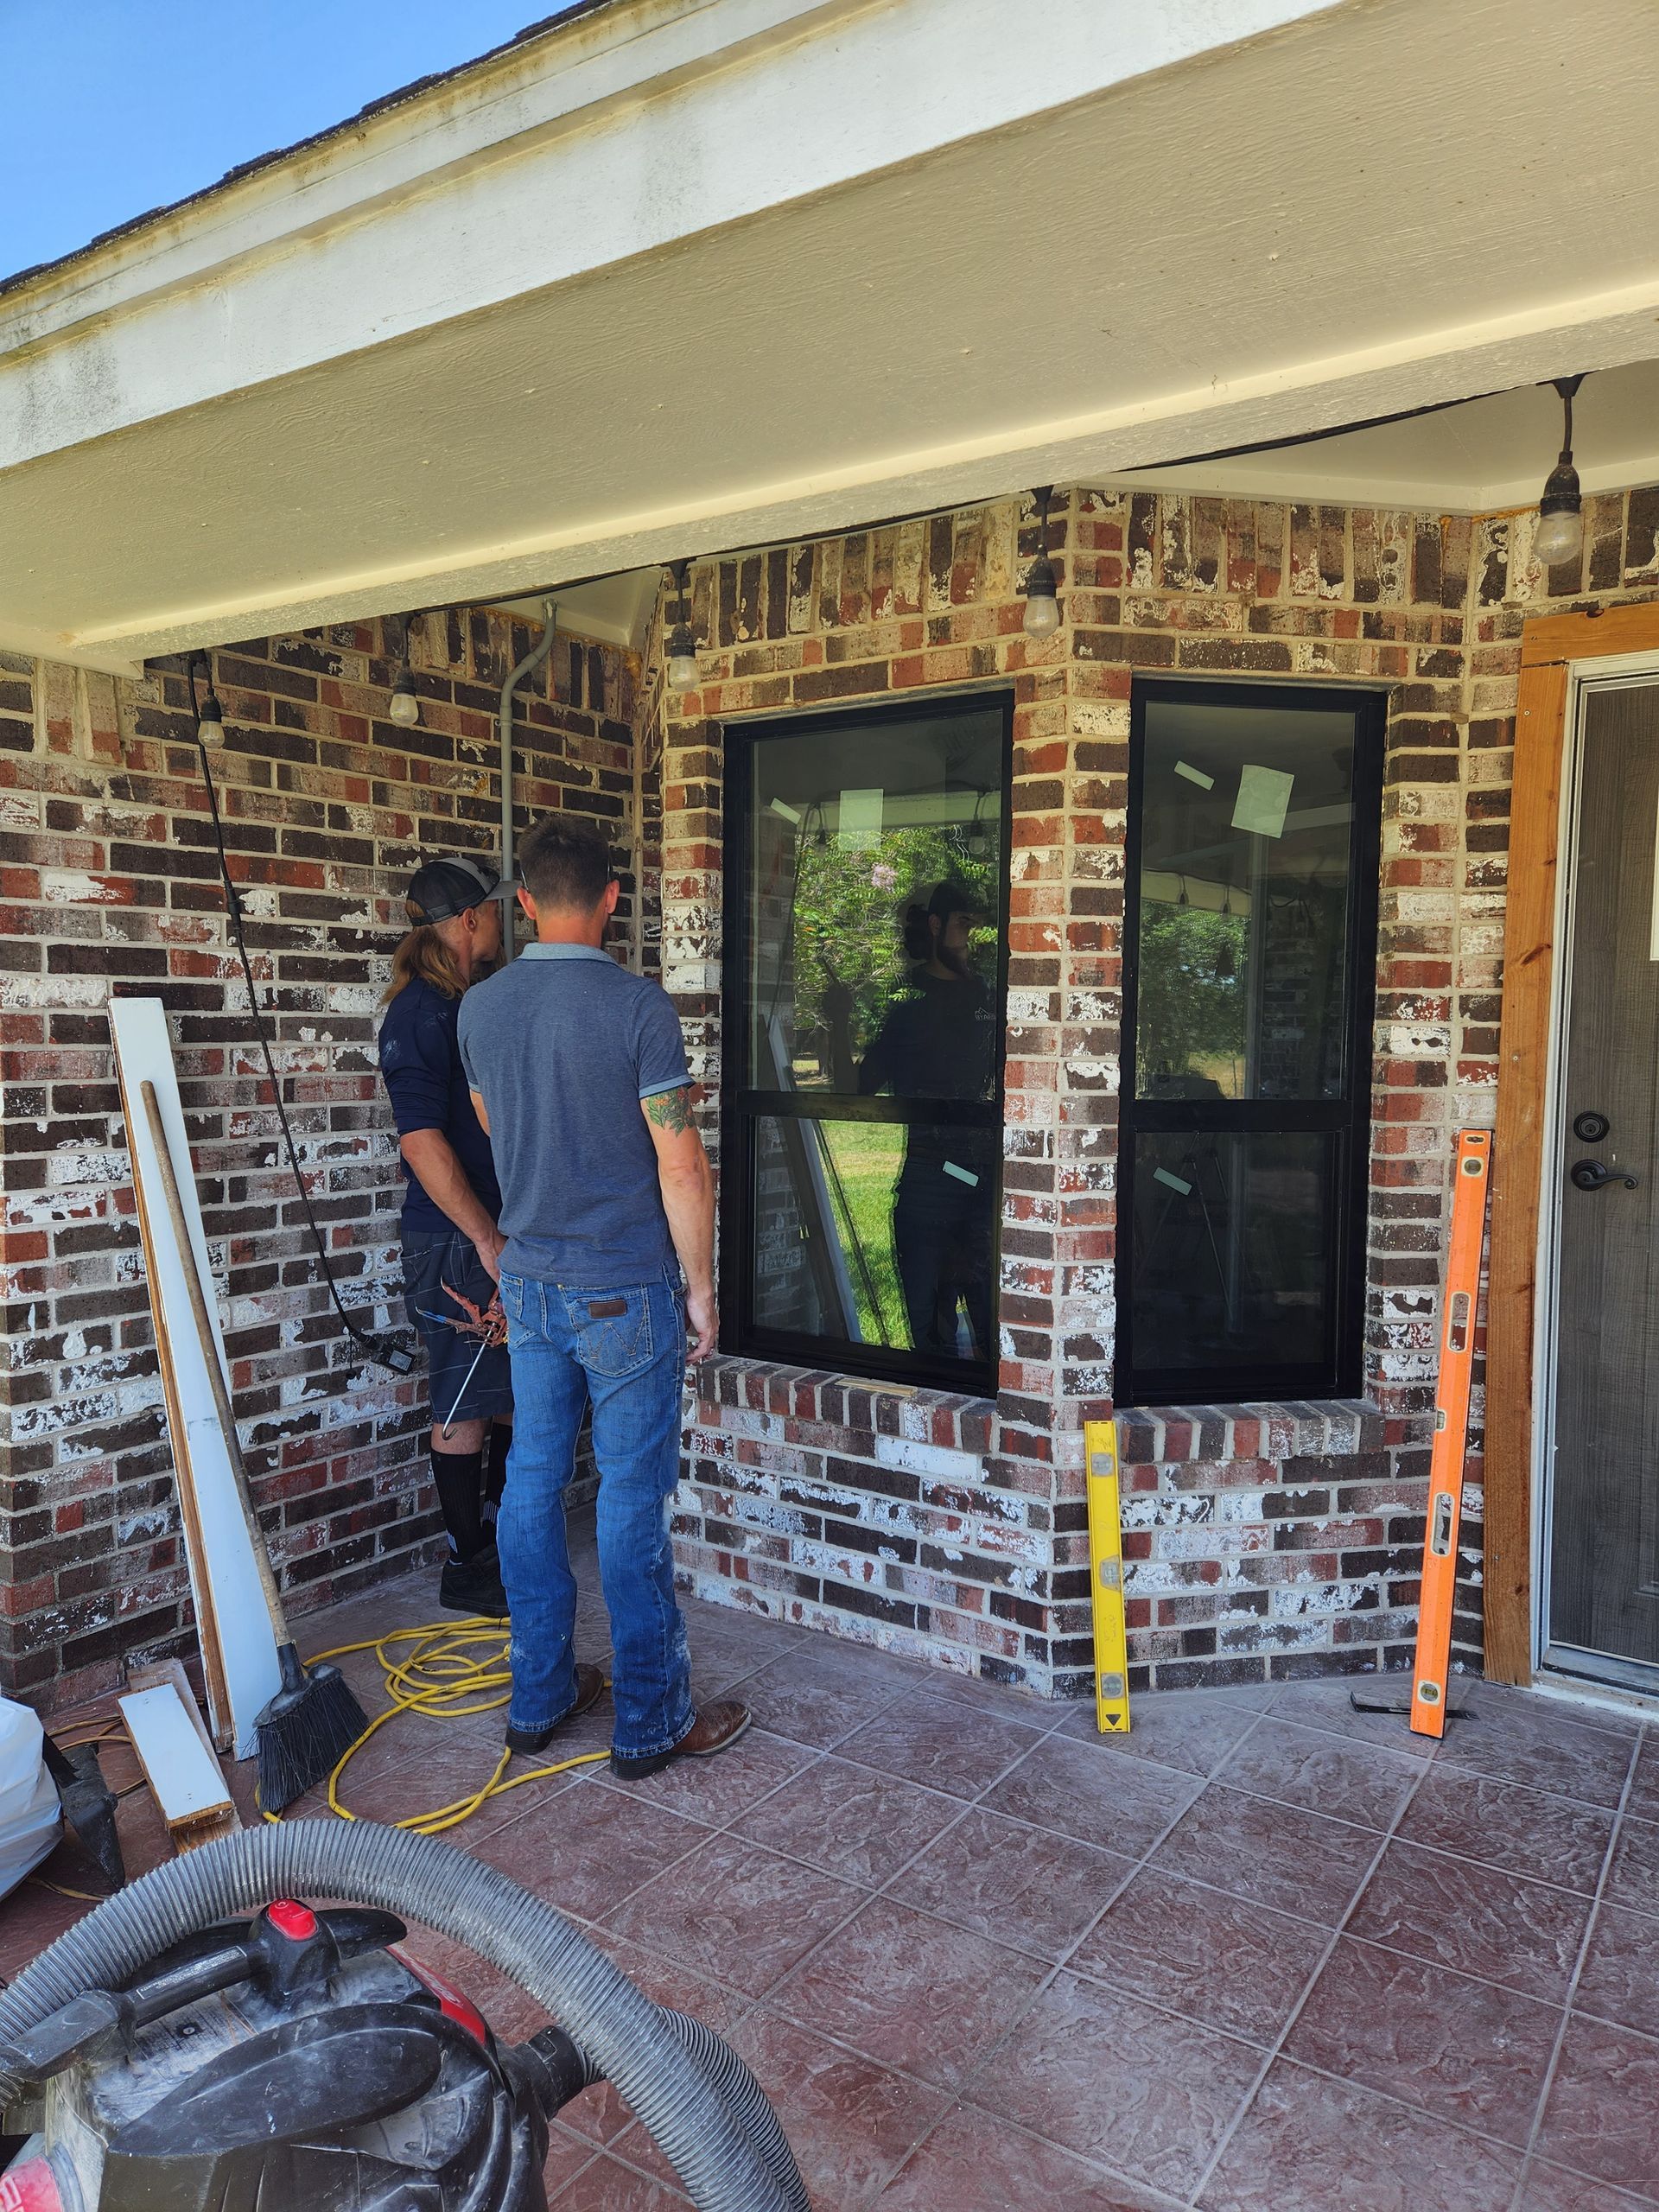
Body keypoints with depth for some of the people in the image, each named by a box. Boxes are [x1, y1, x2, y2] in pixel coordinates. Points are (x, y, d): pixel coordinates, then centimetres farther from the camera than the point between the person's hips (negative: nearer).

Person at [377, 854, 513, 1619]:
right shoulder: (420, 1014, -14)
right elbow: (422, 1139, -20)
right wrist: (488, 1241, -21)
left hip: (505, 1232, 9)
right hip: (454, 1245, -9)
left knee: (518, 1396, 16)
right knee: (465, 1410, 3)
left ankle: (502, 1537, 32)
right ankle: (468, 1568, 17)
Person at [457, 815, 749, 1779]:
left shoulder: (481, 1007, 2)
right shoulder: (638, 1007, -16)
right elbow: (682, 1168, -16)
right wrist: (701, 1289, -5)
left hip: (529, 1279, 6)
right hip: (624, 1289, -5)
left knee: (534, 1483, 14)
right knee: (633, 1501, 3)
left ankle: (539, 1696, 27)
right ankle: (652, 1720, 15)